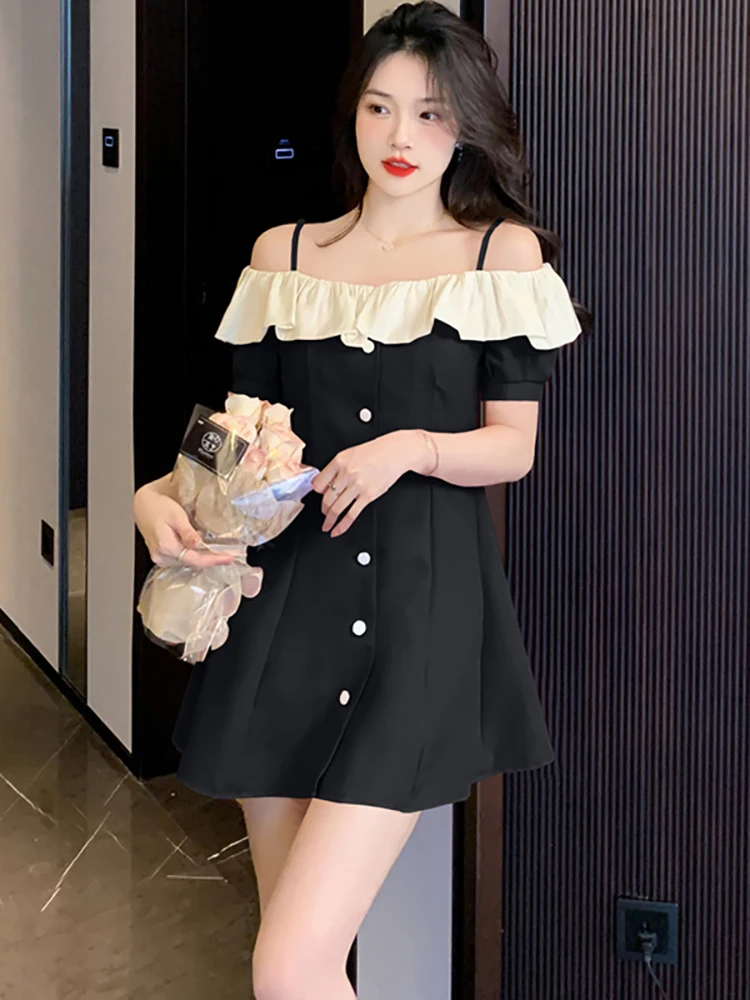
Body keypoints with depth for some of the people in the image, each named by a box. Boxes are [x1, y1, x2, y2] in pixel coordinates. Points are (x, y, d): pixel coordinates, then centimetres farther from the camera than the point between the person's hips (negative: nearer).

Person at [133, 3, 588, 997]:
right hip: (290, 600, 4)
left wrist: (413, 447, -17)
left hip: (425, 603, -3)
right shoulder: (283, 254, 12)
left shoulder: (503, 251, 4)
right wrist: (161, 494, -5)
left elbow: (513, 447, 2)